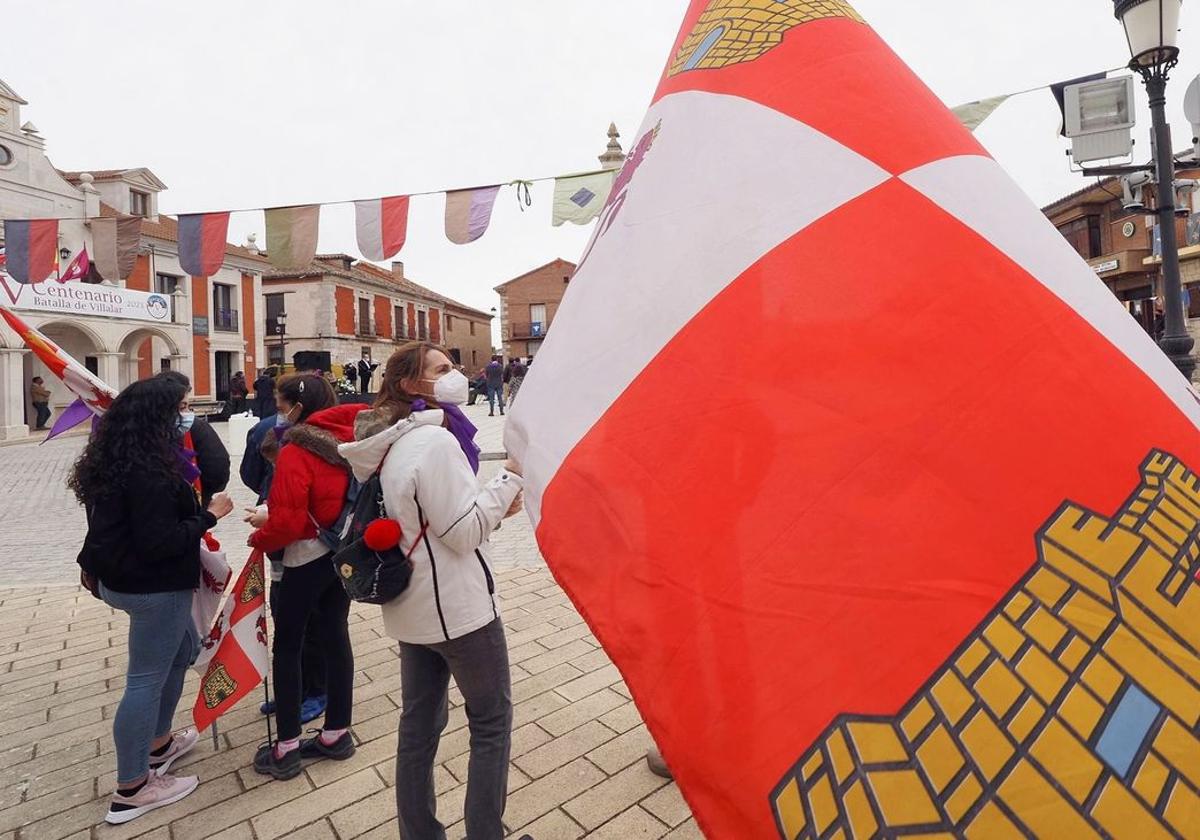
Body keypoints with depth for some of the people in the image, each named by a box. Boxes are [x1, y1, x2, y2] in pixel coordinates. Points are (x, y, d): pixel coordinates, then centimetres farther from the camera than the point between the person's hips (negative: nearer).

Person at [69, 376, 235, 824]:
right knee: (146, 680, 3)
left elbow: (111, 520, 14)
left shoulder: (114, 460, 5)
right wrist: (209, 515, -19)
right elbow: (161, 542, -28)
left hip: (122, 576, 10)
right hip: (154, 586, -10)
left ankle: (158, 743, 40)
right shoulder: (149, 471, -26)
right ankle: (131, 790, 18)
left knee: (183, 649, 25)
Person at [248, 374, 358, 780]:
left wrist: (258, 538, -1)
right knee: (335, 635, 16)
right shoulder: (346, 441, 1)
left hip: (308, 556, -6)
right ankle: (337, 733, 27)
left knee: (287, 645, 9)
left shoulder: (295, 453, -19)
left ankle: (287, 748, 18)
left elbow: (287, 520, -22)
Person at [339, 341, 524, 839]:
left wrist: (492, 509, 7)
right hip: (459, 607, -9)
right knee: (492, 722, 10)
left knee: (419, 724, 18)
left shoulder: (392, 444, 7)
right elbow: (463, 533, -21)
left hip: (412, 607, 9)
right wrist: (511, 478, -15)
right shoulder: (435, 441, -22)